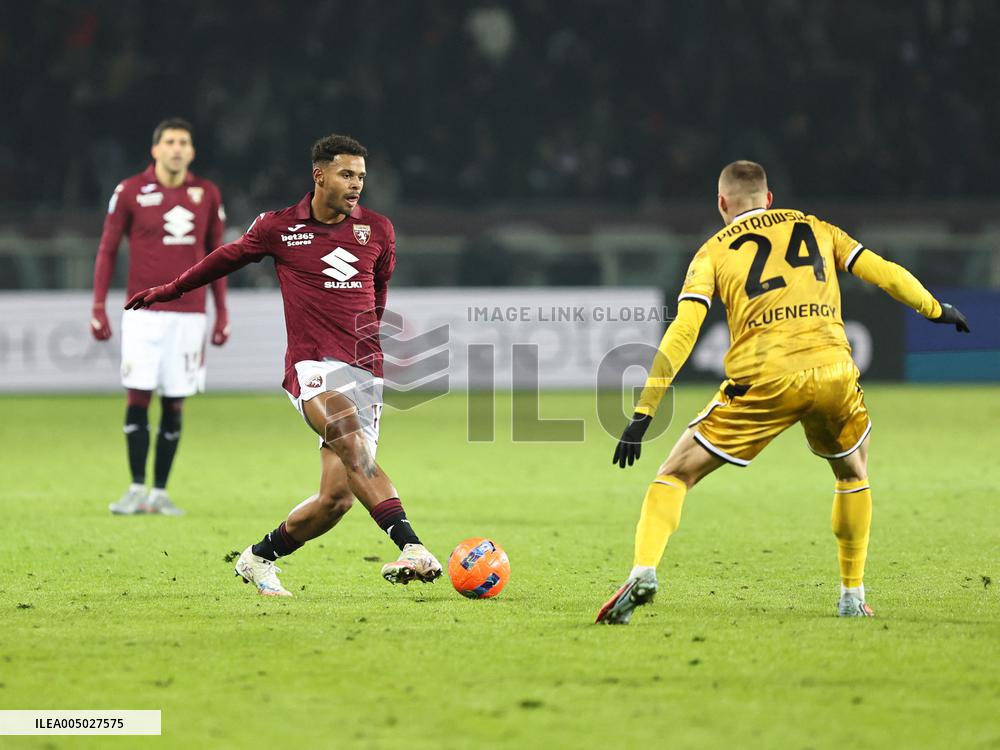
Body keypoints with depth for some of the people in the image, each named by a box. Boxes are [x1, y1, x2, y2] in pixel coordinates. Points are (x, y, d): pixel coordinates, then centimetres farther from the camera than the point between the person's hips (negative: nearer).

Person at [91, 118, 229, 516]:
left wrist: (222, 311, 10)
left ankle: (160, 492, 8)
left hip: (189, 313, 2)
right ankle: (137, 490, 0)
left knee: (174, 404, 2)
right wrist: (98, 307, -2)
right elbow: (107, 250, 4)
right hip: (143, 313, -2)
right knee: (138, 397, -7)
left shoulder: (207, 194, 7)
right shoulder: (130, 191, -1)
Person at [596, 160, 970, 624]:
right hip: (832, 372, 2)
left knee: (676, 476, 7)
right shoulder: (816, 229, 21)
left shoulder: (714, 251, 13)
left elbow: (682, 331, 1)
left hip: (762, 381, -2)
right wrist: (936, 311, 35)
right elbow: (886, 274, 17)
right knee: (853, 475, 30)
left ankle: (644, 571, -15)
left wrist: (643, 411, -2)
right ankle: (853, 595, 28)